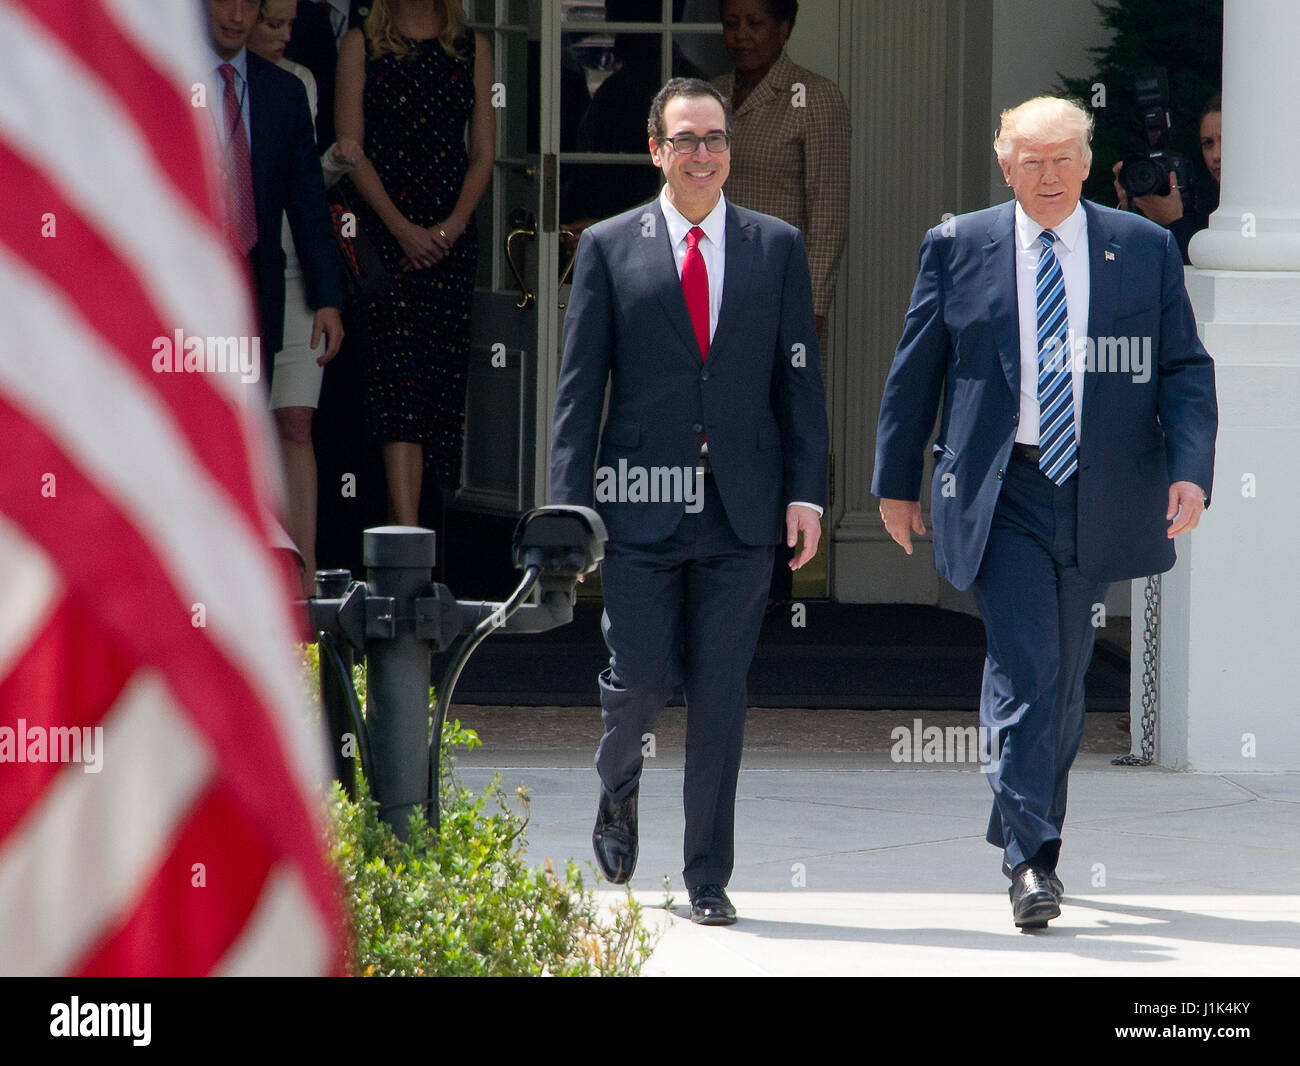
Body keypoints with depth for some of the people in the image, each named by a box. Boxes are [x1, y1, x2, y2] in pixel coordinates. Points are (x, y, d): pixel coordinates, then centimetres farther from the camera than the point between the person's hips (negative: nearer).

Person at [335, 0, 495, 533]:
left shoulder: (473, 48, 12)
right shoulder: (362, 45, 4)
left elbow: (483, 150, 8)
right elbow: (351, 147, -2)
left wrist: (453, 225, -7)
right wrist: (402, 228, -11)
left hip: (453, 237, 3)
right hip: (383, 231, -3)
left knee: (443, 375, 2)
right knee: (398, 374, -14)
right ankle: (407, 530, -22)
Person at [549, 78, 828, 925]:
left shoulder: (778, 248, 9)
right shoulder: (610, 248, 5)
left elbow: (801, 379, 9)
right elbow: (579, 386, 3)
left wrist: (807, 491, 0)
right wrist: (571, 505, -4)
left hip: (741, 507, 1)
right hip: (642, 505, -1)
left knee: (721, 695, 1)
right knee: (642, 678, -5)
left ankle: (709, 879, 8)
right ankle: (619, 788, 29)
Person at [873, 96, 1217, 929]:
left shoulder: (1146, 251, 5)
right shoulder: (958, 250, 3)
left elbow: (1186, 370, 4)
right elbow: (915, 371, 9)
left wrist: (1190, 470, -10)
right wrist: (897, 483, 10)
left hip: (1097, 496, 2)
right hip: (1002, 496, -2)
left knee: (1064, 675, 11)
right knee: (1024, 666, -14)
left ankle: (1029, 828, 30)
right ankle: (1031, 859, -16)